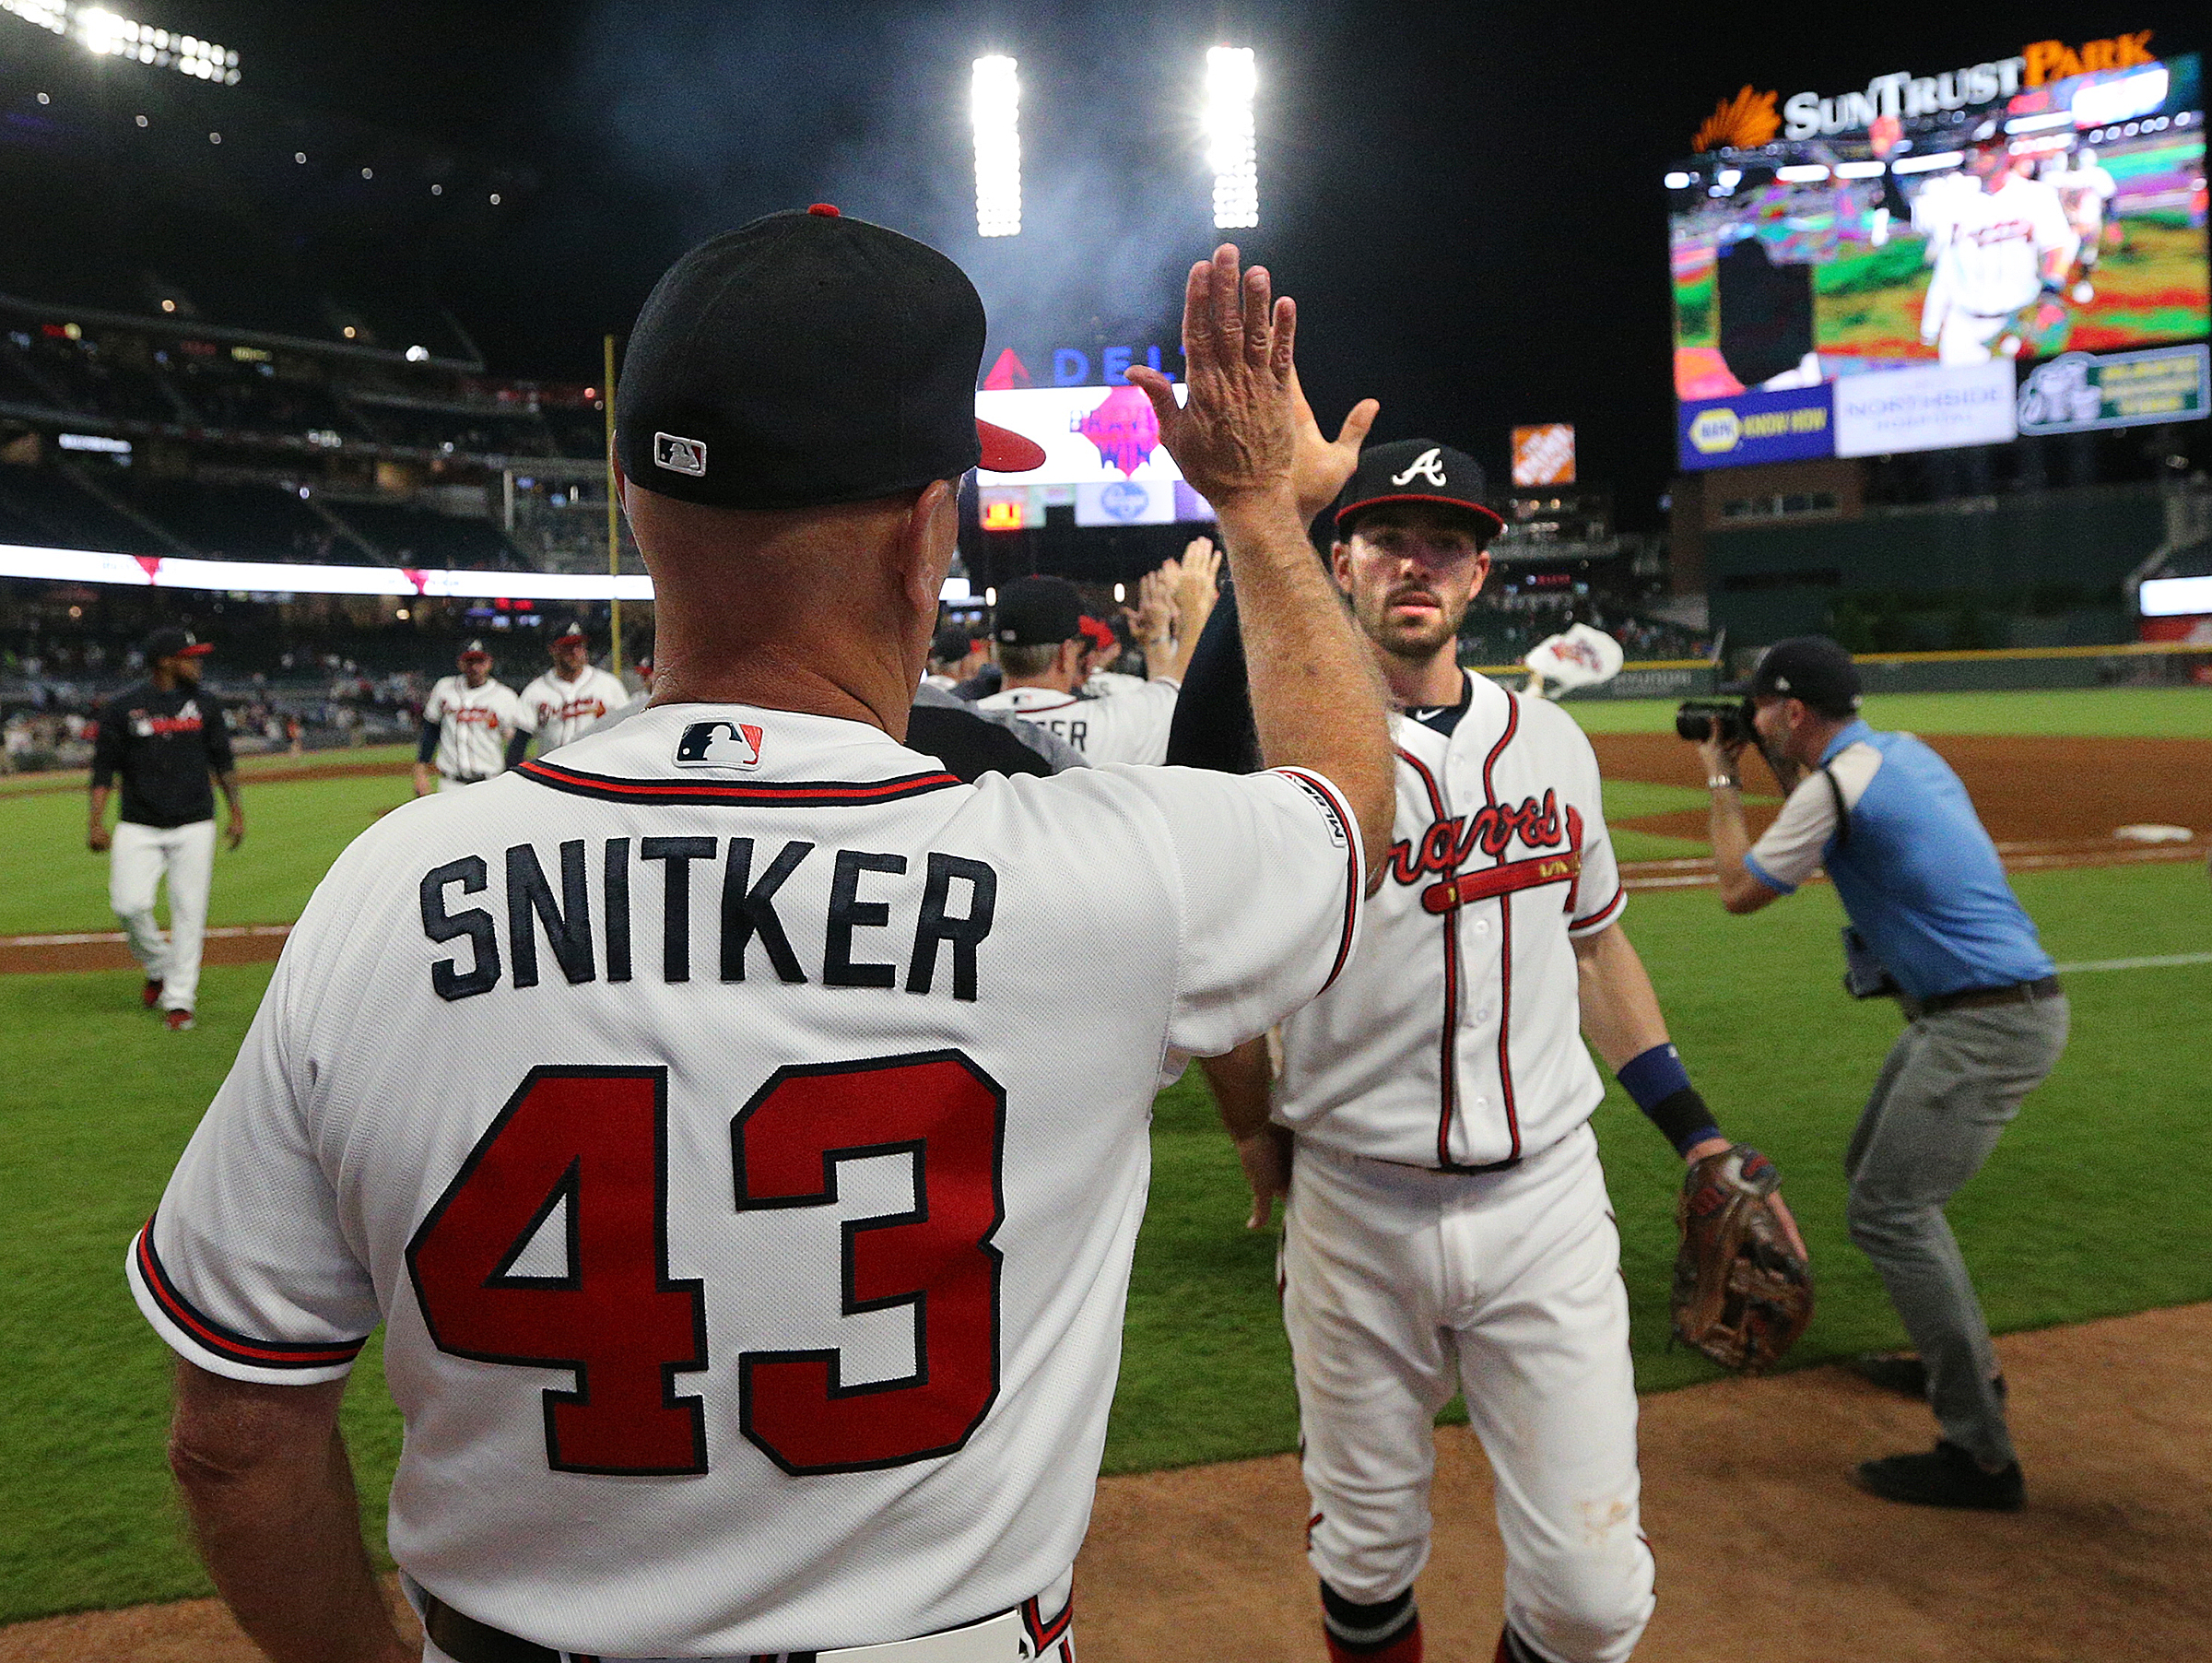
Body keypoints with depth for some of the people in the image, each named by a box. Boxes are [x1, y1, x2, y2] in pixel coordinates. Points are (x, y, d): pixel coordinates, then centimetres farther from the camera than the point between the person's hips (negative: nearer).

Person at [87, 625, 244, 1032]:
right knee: (129, 904, -11)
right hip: (138, 827, -1)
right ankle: (159, 967, 17)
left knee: (189, 911, -1)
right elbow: (104, 769, 2)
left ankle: (179, 999, 7)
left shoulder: (205, 704, 6)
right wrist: (96, 823, -6)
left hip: (194, 827, 1)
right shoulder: (122, 707, -1)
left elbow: (222, 761, 13)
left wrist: (236, 812, 9)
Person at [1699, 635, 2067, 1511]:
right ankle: (1964, 1364, 35)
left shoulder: (1836, 783, -16)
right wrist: (1781, 772, 22)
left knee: (1887, 1211, -10)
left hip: (1987, 1024, -10)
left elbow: (1740, 890, -5)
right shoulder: (1905, 753, 12)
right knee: (1876, 1170, 23)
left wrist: (1722, 784, 6)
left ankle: (1980, 1456, -7)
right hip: (1978, 1009, 10)